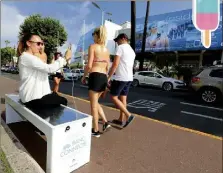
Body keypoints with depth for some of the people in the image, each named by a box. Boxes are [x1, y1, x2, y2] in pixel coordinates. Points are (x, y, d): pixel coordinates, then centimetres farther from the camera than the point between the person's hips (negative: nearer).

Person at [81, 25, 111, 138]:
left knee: (93, 105, 5)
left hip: (95, 77, -7)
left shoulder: (93, 46, -5)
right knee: (95, 102, 23)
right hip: (104, 78, 7)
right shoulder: (106, 50, 14)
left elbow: (89, 65, -13)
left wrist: (84, 76, 1)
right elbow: (107, 67, 14)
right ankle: (105, 122, 18)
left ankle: (96, 131, 17)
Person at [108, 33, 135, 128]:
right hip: (129, 78, 9)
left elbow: (115, 64, -16)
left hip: (120, 78, -9)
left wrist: (108, 77, -12)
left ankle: (128, 115, -5)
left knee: (114, 97, 0)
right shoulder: (132, 51, 19)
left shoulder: (121, 47, -7)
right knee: (123, 98, 12)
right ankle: (121, 119, 20)